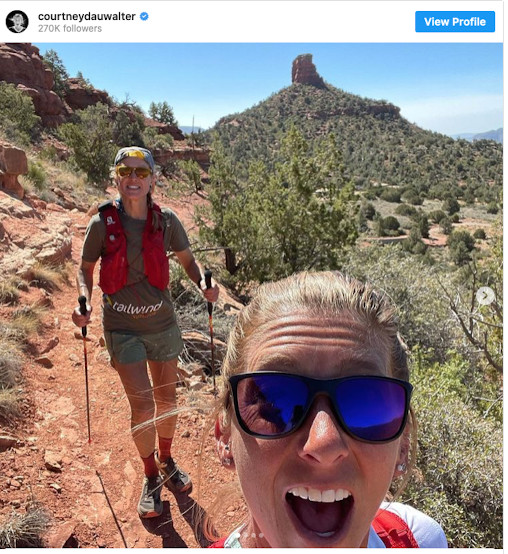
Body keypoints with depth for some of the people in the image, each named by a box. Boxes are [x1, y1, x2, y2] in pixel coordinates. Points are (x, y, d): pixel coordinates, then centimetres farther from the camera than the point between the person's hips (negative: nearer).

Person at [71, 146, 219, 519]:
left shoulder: (166, 221, -6)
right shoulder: (103, 223, -10)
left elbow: (187, 259, 7)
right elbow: (86, 269, 1)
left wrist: (203, 284, -12)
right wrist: (84, 302, -18)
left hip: (162, 323, 2)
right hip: (123, 328, -2)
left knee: (167, 398, 15)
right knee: (142, 404, -2)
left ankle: (167, 461, 41)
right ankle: (151, 477, 25)